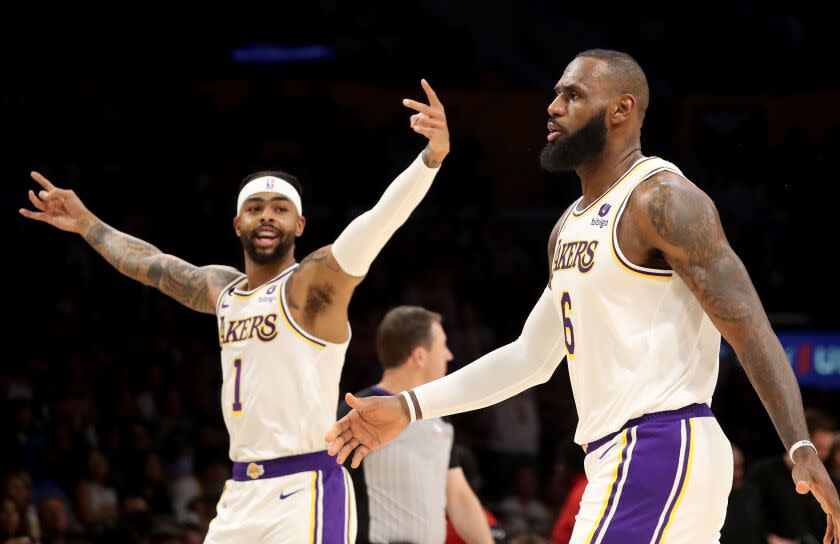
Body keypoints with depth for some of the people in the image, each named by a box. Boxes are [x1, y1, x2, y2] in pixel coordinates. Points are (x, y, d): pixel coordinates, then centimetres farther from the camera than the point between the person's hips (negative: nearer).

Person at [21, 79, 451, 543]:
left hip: (304, 491, -8)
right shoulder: (223, 289, 15)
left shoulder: (315, 282, -6)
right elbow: (153, 265, 33)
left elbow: (380, 219, -22)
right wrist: (87, 225, 42)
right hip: (241, 492, 8)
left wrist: (433, 156, -36)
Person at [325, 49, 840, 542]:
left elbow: (748, 327, -17)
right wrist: (409, 408, 23)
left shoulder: (661, 199, -10)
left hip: (659, 447, -10)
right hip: (620, 453, 10)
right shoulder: (571, 226, 19)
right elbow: (530, 357, 26)